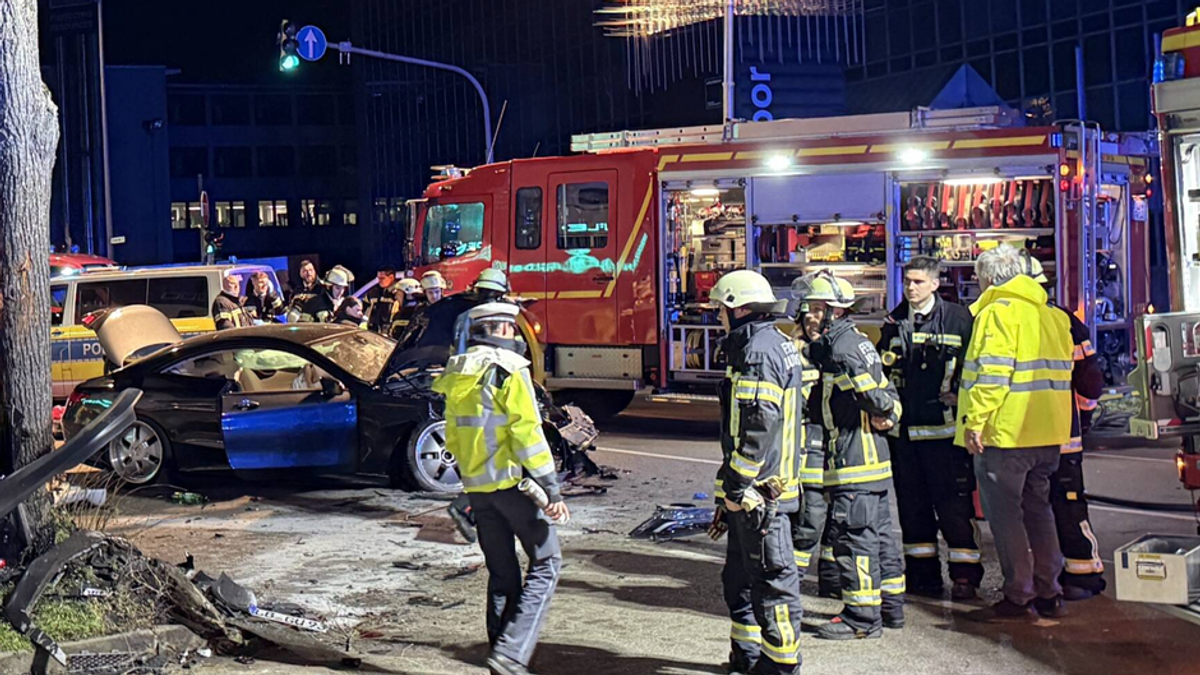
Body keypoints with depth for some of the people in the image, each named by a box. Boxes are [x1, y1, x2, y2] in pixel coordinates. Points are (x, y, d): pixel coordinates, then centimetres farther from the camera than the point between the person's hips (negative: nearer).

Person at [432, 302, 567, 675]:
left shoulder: (457, 374, 12)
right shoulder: (508, 369, -11)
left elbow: (452, 437, 17)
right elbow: (527, 432, -17)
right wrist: (552, 490, -16)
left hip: (476, 487, 7)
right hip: (513, 481, -7)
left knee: (501, 575, 14)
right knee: (545, 563, 2)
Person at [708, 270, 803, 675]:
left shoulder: (757, 352, -17)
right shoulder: (779, 344, 16)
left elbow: (757, 428, -24)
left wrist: (736, 487, -21)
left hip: (758, 489, -11)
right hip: (768, 485, 11)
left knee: (771, 578, -4)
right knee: (740, 576, 19)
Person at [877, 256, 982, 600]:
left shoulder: (958, 318, -1)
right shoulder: (893, 323, 13)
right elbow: (881, 371, 21)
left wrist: (961, 395, -7)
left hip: (944, 427, -5)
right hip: (904, 427, 5)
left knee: (953, 503, -5)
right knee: (912, 503, 9)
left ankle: (965, 575, 2)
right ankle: (922, 573, 18)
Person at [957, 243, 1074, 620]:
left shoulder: (998, 312, -11)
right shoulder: (1052, 315, 14)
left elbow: (991, 373, -21)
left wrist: (975, 420, -19)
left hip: (1004, 433, -8)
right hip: (1049, 433, 8)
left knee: (1005, 513, 1)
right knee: (1038, 509, 16)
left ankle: (1018, 596, 4)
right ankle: (1049, 594, 19)